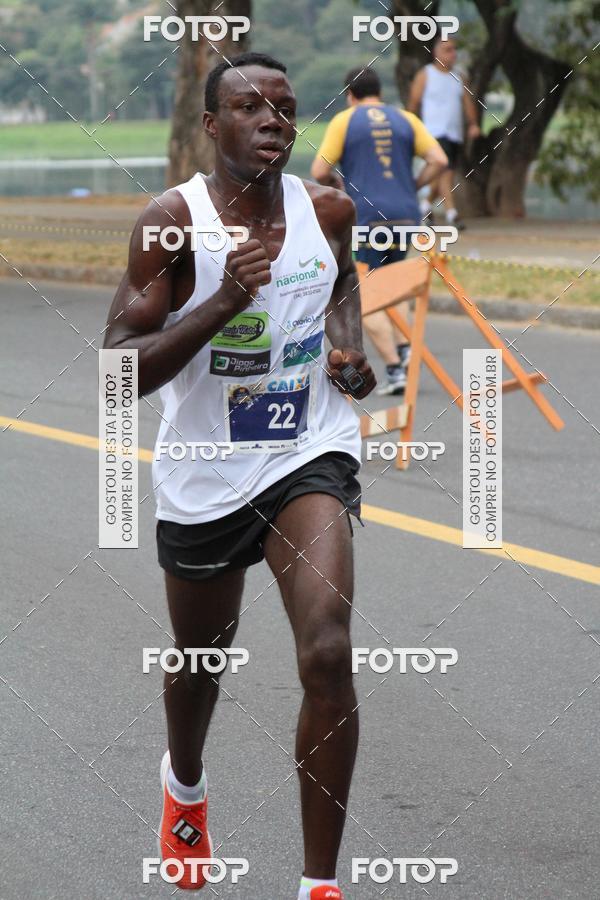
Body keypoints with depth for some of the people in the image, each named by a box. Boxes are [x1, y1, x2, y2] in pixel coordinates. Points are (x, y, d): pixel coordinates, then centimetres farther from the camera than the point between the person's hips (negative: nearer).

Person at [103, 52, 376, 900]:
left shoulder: (328, 209, -4)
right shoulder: (173, 220, -16)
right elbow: (119, 372, -20)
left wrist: (350, 342, 2)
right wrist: (222, 303, -31)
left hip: (309, 456, 1)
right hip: (204, 478, -1)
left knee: (328, 654, -20)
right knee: (199, 661, 21)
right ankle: (184, 782, 57)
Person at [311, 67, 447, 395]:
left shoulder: (343, 121, 1)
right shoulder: (405, 119, 11)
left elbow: (318, 172, -3)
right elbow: (439, 160, 3)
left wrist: (337, 182, 18)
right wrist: (412, 187, 15)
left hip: (365, 217, -4)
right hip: (405, 216, 4)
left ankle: (395, 369, -11)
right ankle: (403, 347, 3)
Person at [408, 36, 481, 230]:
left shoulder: (458, 77, 15)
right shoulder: (425, 75, 1)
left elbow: (467, 102, 9)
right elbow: (413, 103, 1)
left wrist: (473, 124, -5)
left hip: (456, 133, 6)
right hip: (435, 132, -6)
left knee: (446, 174, 11)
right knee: (445, 172, -17)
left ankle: (427, 204, 32)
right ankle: (451, 213, -22)